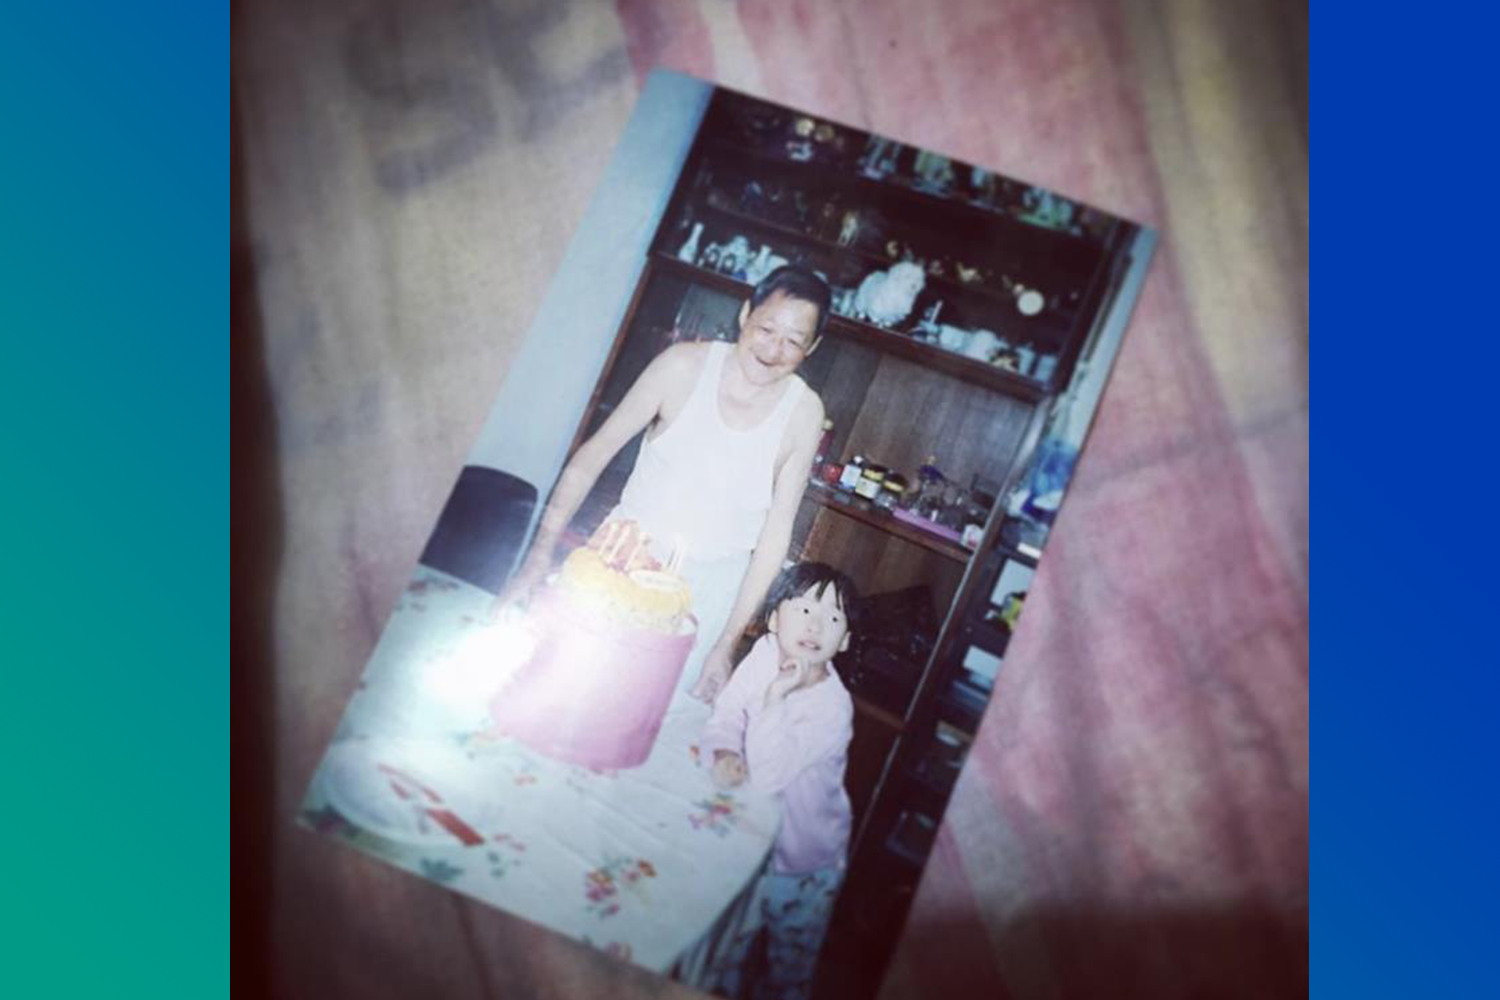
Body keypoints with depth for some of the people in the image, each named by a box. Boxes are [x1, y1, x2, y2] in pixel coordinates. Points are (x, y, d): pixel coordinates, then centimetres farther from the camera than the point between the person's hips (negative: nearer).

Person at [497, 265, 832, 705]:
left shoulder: (804, 413, -10)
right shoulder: (685, 365, -13)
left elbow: (776, 531, -5)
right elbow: (593, 455, -8)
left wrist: (727, 643, -7)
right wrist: (539, 559, -14)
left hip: (705, 596, 0)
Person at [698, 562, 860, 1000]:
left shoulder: (833, 708, -29)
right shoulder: (764, 655, -14)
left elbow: (768, 774, -34)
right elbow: (726, 714, -9)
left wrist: (776, 696, -38)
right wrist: (723, 754, -29)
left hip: (798, 862, -4)